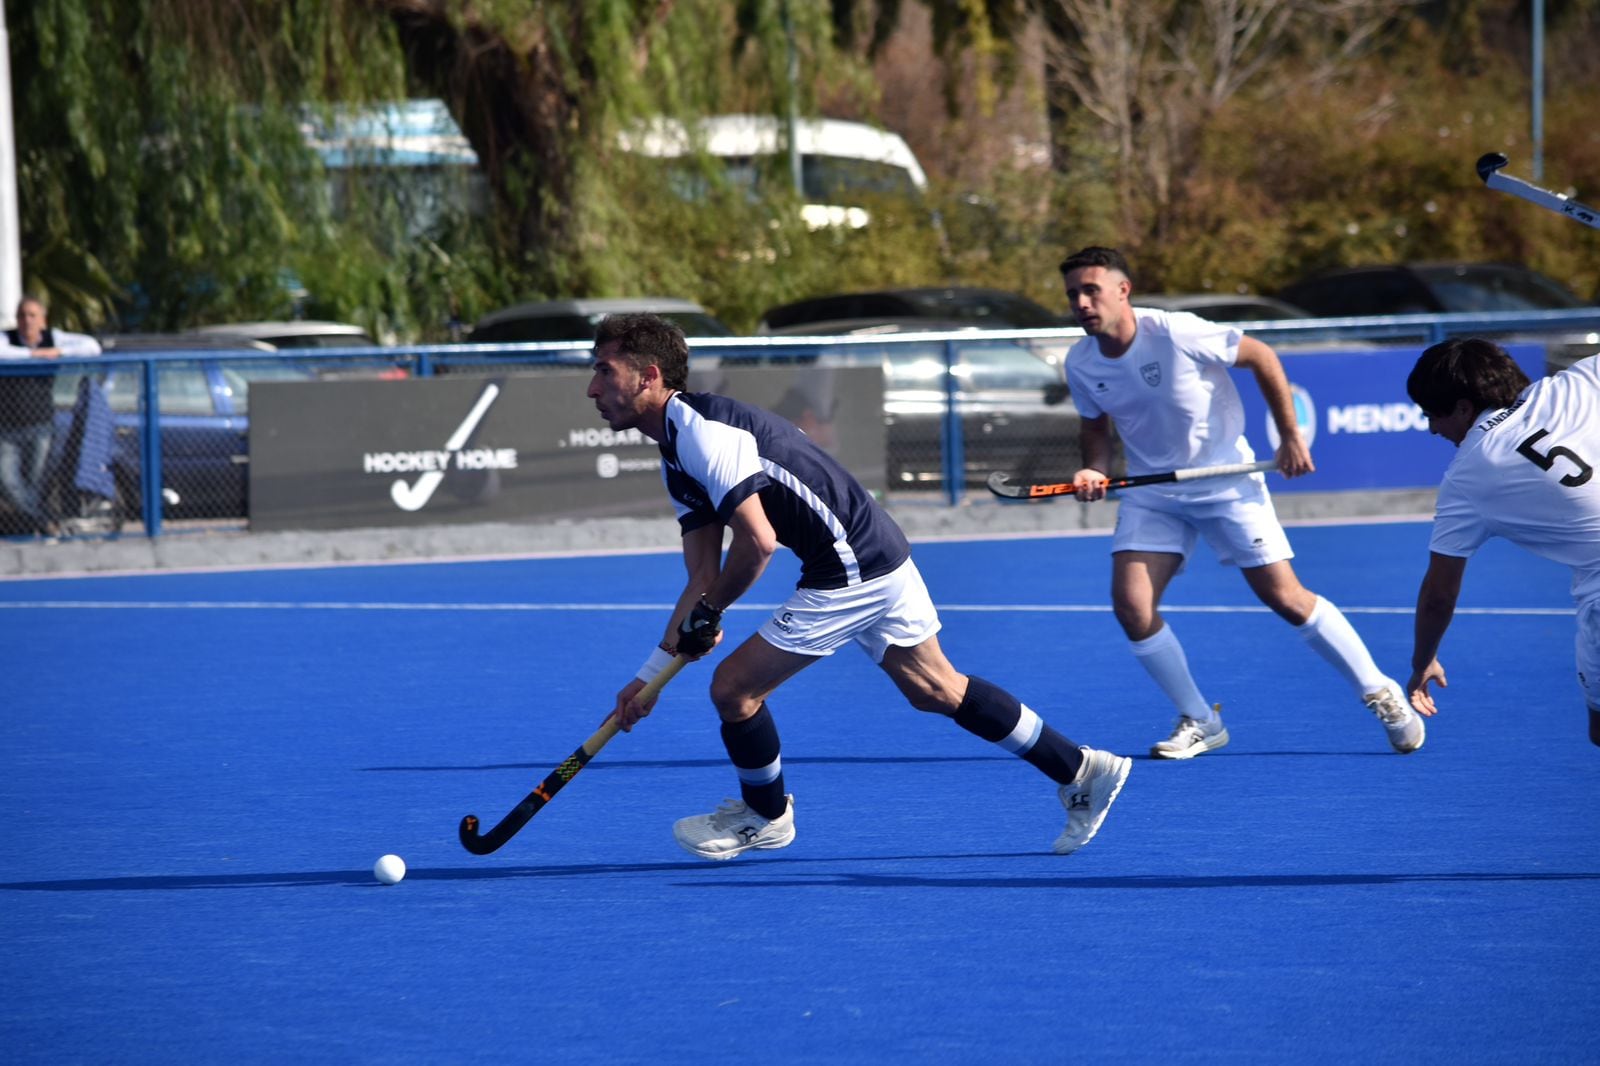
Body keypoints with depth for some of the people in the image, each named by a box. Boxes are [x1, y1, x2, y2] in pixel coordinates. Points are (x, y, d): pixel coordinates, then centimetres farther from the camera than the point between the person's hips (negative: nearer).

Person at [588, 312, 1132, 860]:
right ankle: (1080, 770, 27)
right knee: (936, 691, 20)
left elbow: (757, 541, -25)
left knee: (734, 687, -3)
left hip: (852, 571, -10)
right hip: (879, 551, 10)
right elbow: (704, 578, 16)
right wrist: (651, 674, 13)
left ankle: (765, 815, 21)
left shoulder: (699, 428, -18)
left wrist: (706, 615, -9)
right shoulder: (677, 452, 14)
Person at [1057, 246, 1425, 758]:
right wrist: (1094, 469, -10)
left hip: (1226, 481, -4)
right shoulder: (1080, 365, -8)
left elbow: (1261, 357, -10)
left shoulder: (1175, 333, -23)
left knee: (1285, 598, -5)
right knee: (1130, 603, -12)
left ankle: (1379, 692, 12)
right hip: (1152, 494, 5)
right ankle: (1200, 721, 3)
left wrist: (1290, 436, -8)